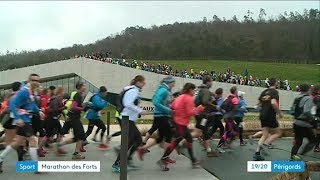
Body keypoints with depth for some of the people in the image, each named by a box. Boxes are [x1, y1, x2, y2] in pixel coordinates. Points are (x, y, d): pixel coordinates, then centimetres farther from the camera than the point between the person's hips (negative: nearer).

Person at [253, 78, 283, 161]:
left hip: (263, 116, 7)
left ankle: (257, 153, 2)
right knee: (277, 133, 11)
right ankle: (265, 144, -9)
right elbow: (273, 103, -24)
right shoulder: (274, 91, -8)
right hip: (270, 116, -7)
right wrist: (279, 112, -13)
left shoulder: (264, 91, 13)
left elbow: (259, 104, 16)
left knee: (265, 135, 11)